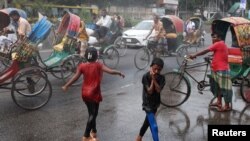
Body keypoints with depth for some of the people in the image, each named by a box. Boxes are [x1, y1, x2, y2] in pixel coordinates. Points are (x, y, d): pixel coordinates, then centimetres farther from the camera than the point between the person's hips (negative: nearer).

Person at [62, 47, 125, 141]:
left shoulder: (82, 66, -2)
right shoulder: (98, 65, -9)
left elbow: (75, 77, -7)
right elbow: (110, 71, -14)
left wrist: (66, 86, 1)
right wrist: (119, 73, 2)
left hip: (85, 93, 5)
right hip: (94, 94, -4)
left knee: (92, 113, 20)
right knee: (93, 114, 5)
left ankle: (93, 131, 33)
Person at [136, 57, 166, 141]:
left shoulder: (161, 78, -8)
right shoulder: (145, 77, -20)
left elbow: (158, 90, -20)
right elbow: (150, 91, -23)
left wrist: (154, 79, -25)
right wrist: (152, 79, -24)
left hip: (156, 103, 6)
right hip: (148, 104, -6)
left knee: (148, 121, 23)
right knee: (154, 126, -12)